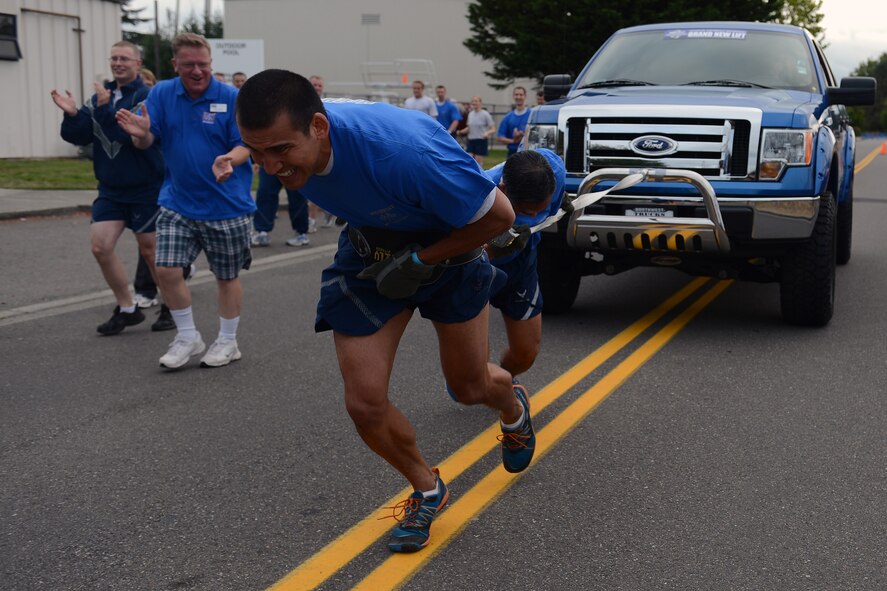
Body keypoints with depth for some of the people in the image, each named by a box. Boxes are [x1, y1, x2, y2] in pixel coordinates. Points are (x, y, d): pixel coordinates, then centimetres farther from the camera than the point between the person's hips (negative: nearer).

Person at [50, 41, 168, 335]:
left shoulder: (147, 96, -13)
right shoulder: (100, 95, 5)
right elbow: (80, 136, 2)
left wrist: (106, 108, -29)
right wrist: (72, 114, -15)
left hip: (146, 189, -6)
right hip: (110, 189, 6)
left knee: (150, 251, 5)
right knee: (100, 247, 0)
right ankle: (127, 309, 16)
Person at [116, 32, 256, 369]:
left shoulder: (231, 98, -10)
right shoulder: (161, 94, 0)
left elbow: (245, 145, -11)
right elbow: (146, 142, -2)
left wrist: (229, 160, -34)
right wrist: (140, 134, -26)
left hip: (226, 205, -3)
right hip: (177, 203, 3)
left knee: (227, 276, 9)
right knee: (166, 270, -2)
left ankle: (227, 342, 28)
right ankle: (188, 338, 19)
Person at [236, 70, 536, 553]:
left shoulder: (404, 150, -43)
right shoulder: (285, 144, -23)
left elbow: (499, 215, -28)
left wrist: (419, 261, -25)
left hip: (447, 247, -3)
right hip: (370, 255, 4)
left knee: (471, 387, 13)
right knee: (365, 403, -6)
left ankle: (513, 407, 54)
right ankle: (427, 490, 24)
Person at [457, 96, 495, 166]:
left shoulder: (485, 114, -6)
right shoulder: (470, 114, 10)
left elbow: (493, 129, -7)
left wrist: (487, 133, -28)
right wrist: (461, 131, 3)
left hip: (481, 141, -5)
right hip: (471, 140, 5)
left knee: (478, 163, -3)